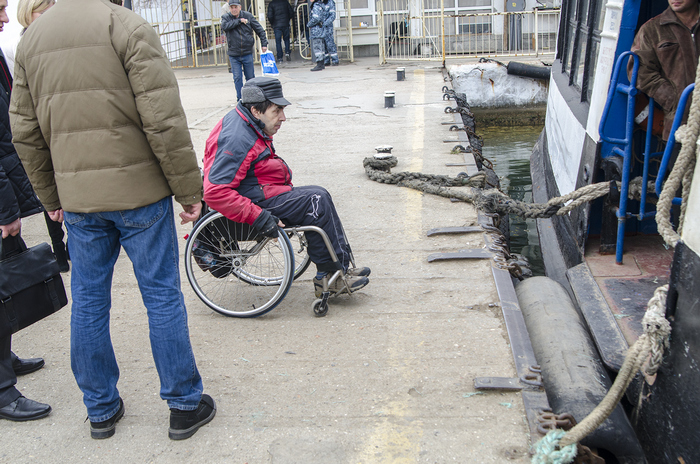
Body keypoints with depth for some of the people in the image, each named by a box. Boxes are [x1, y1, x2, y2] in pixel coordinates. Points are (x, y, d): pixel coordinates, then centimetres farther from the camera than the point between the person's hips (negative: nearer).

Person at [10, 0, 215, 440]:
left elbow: (25, 132, 11)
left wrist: (51, 197, 20)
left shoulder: (30, 40, 9)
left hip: (76, 198, 5)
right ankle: (185, 405, 17)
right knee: (162, 296, 5)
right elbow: (164, 119, -16)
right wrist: (189, 190, -9)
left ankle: (101, 410, 28)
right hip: (139, 189, -5)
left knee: (89, 301, 14)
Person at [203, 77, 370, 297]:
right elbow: (215, 192, -31)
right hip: (256, 201, -11)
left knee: (317, 195, 6)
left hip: (261, 193, 11)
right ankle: (332, 275, -6)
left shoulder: (248, 126, 10)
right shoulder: (237, 140, -24)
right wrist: (257, 216, -31)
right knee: (317, 200, -15)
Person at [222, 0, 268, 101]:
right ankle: (240, 99, 5)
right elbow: (224, 26, -19)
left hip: (247, 53, 1)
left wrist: (264, 44, -1)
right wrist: (239, 21, -16)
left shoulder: (248, 16, 3)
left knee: (250, 77, 8)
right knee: (237, 78, -4)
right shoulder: (226, 17, 2)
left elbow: (260, 30, 7)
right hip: (234, 55, -1)